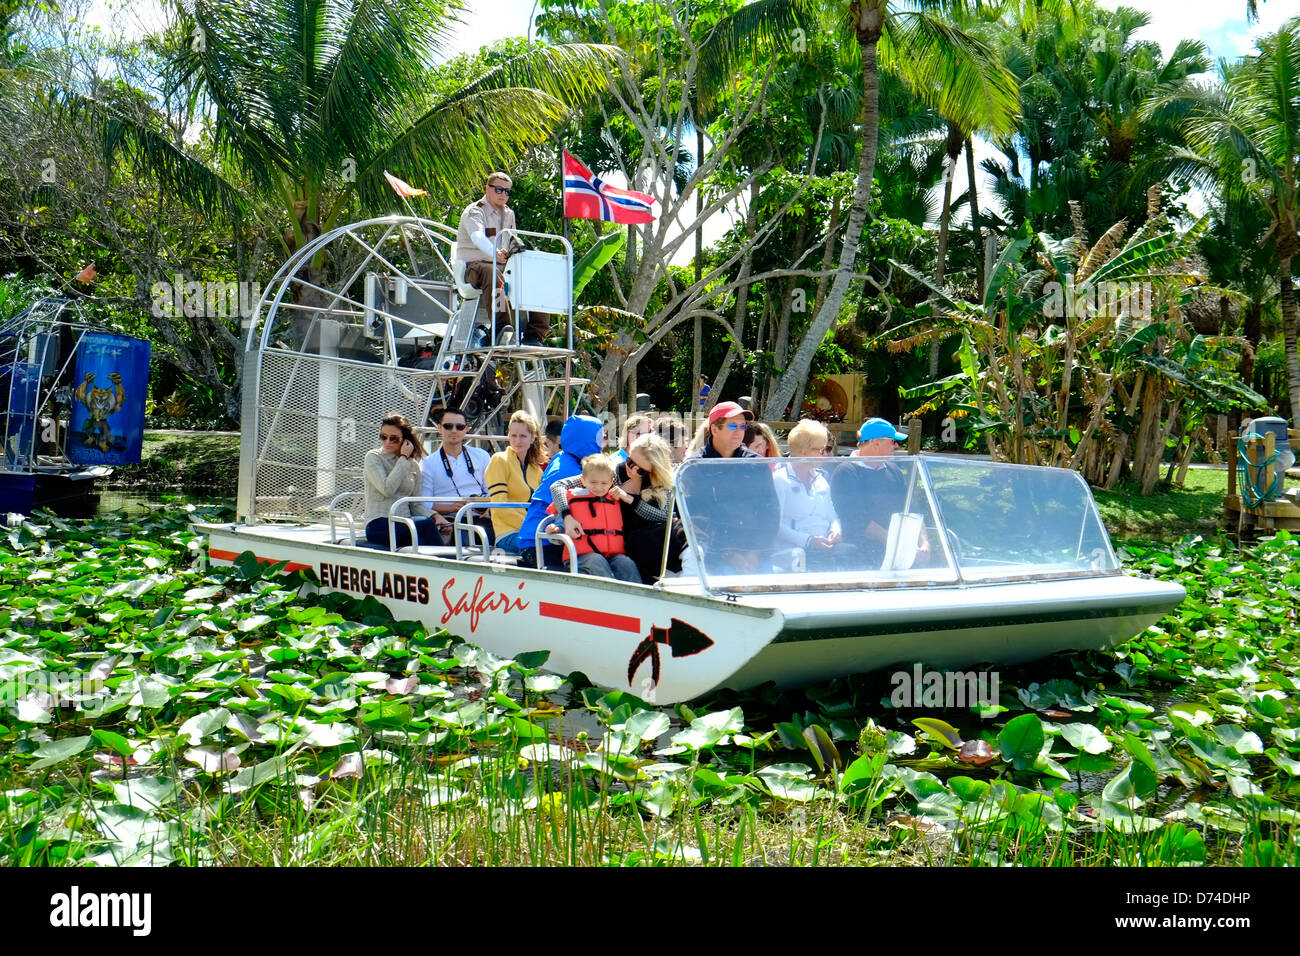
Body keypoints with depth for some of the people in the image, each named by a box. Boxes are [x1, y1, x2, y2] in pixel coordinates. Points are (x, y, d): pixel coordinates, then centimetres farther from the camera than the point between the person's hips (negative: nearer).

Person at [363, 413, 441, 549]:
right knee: (426, 523, -32)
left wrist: (434, 516, -4)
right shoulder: (373, 457, 3)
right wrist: (404, 458, -7)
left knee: (422, 541, -33)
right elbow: (387, 489, -14)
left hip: (405, 525, 4)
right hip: (378, 526, -4)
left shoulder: (413, 465, 17)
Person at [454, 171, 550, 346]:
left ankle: (535, 333, -23)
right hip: (474, 265, -6)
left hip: (502, 265, 6)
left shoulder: (509, 214, 20)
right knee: (492, 272, -41)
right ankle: (501, 327, -54)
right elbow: (477, 236, -28)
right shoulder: (474, 211, -5)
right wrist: (495, 253, -47)